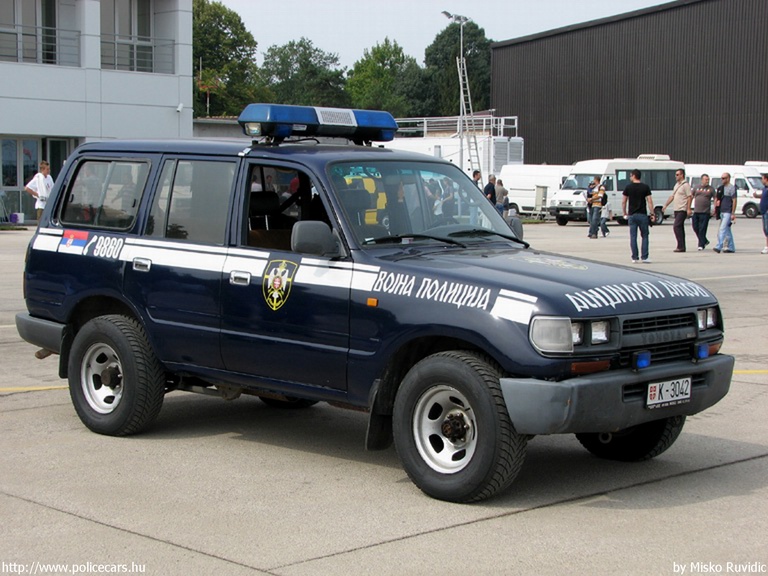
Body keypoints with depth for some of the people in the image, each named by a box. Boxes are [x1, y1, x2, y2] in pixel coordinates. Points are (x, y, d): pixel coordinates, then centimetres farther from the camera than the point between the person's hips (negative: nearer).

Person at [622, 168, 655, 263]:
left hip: (632, 215, 1)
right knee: (644, 236, 6)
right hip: (642, 215, -1)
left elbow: (623, 202, 3)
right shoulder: (645, 187, -1)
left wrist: (624, 213, 13)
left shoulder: (628, 187, 1)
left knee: (633, 237, 5)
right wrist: (652, 214, -1)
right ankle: (644, 257, 0)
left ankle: (635, 257, 4)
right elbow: (649, 201, -5)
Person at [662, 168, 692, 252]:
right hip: (676, 209, 9)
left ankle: (680, 246, -15)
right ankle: (682, 247, 13)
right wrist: (665, 205, 19)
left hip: (682, 210, -9)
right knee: (680, 228, 10)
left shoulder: (686, 185, -10)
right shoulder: (676, 185, 18)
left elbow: (689, 197, -15)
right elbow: (672, 196, 23)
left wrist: (688, 209, -22)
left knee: (676, 227, -16)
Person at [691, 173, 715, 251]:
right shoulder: (697, 187, 11)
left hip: (705, 212, -4)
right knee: (695, 227, 6)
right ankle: (705, 241, 23)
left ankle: (701, 245, -1)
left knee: (702, 229, -7)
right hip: (696, 211, 4)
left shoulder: (711, 189, 2)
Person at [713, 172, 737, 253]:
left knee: (722, 229, -16)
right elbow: (716, 199, 22)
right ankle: (731, 248, 20)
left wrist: (733, 213, -15)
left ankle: (719, 247, -23)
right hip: (721, 212, 8)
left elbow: (734, 201, -11)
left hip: (728, 212, -8)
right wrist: (715, 210, 14)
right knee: (727, 230, 13)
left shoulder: (732, 188, -7)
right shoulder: (720, 188, 15)